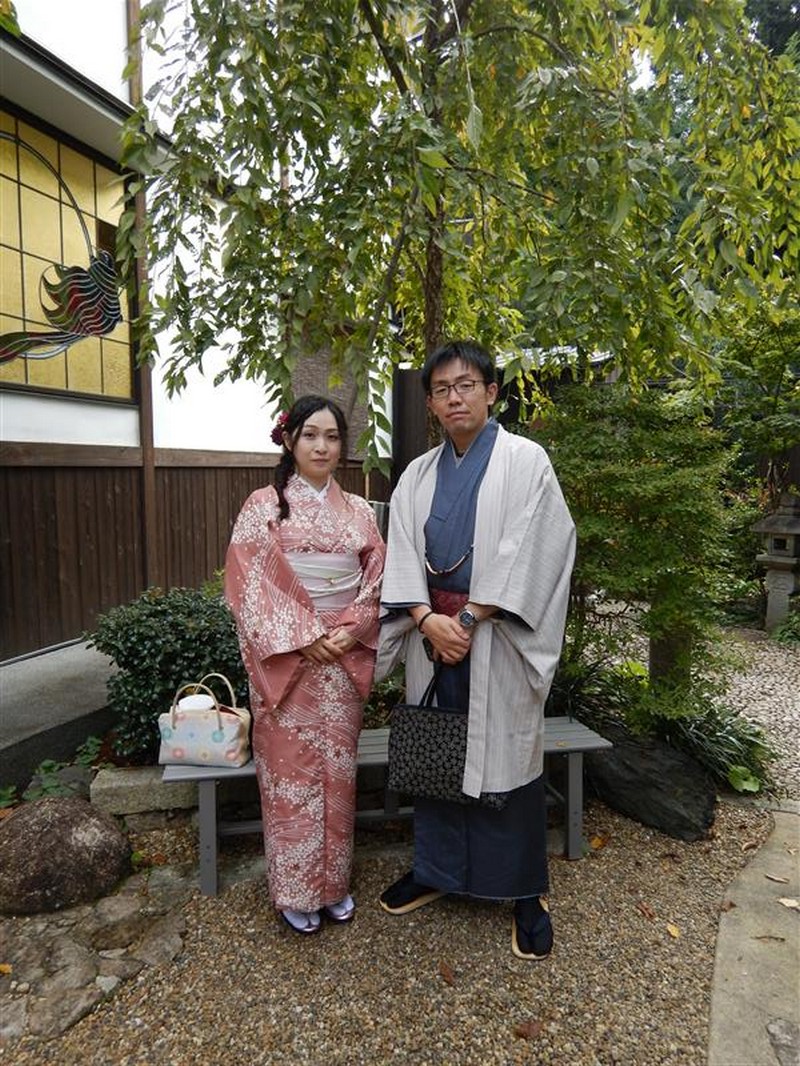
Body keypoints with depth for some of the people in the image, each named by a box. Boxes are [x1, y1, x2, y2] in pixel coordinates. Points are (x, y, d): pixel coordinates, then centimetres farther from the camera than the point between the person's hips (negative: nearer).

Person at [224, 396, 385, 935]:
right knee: (290, 771, 6)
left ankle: (336, 882, 30)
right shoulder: (263, 505, -2)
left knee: (337, 769, 12)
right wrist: (302, 636, -15)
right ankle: (296, 890, 25)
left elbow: (377, 580, 6)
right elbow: (251, 583, -9)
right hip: (285, 657, -3)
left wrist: (350, 631, -9)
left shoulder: (359, 511, 7)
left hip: (345, 659, 3)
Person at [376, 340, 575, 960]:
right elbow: (403, 554, 3)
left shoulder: (525, 461, -3)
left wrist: (469, 619, -15)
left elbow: (526, 552, -12)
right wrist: (427, 620, -13)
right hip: (434, 633, 4)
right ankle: (437, 869, 33)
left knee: (506, 755, 5)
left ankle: (525, 890, 24)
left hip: (498, 638, -4)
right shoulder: (418, 475, 10)